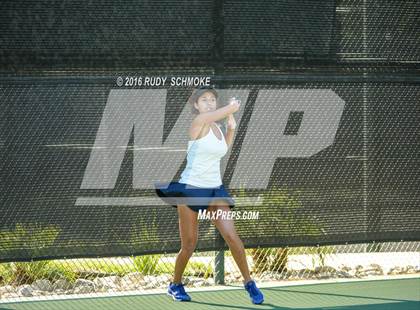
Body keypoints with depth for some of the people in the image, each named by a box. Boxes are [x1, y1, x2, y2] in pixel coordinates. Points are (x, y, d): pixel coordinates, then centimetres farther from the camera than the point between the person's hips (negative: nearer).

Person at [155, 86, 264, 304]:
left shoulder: (216, 126, 10)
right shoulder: (199, 122, -12)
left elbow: (224, 148, 30)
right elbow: (233, 107, -17)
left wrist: (231, 127, 17)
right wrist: (233, 106, 3)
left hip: (215, 189, 6)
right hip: (191, 188, -6)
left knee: (232, 236, -10)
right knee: (189, 245, 1)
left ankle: (248, 282, -1)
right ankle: (175, 285, 23)